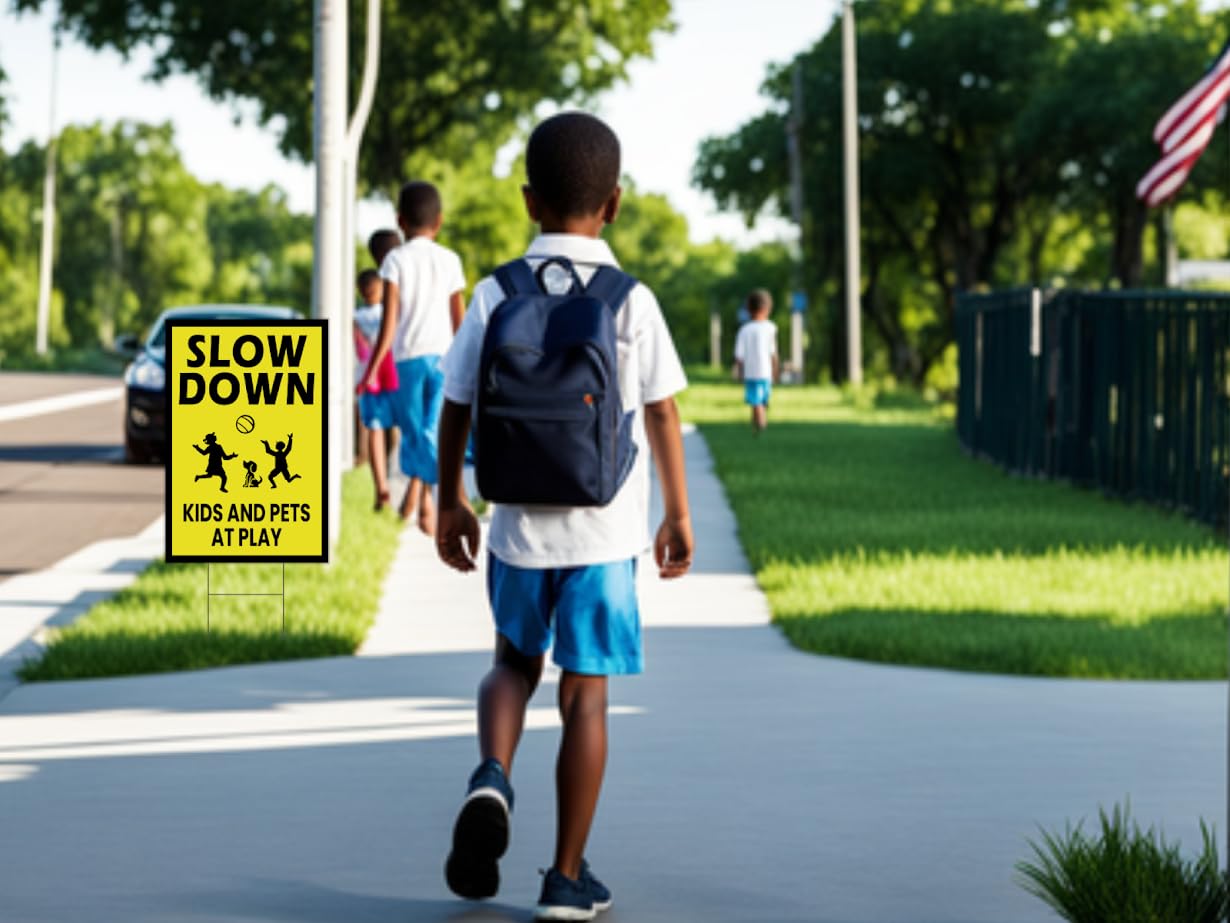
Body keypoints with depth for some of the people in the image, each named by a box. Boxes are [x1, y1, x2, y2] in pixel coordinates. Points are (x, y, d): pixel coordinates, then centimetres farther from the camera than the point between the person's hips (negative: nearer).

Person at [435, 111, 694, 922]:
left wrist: (451, 501, 15)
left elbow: (456, 406, 2)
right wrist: (678, 516, 7)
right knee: (586, 689, 4)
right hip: (603, 527, -2)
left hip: (519, 524, 2)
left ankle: (492, 778, -8)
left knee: (516, 660, 22)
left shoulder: (496, 295, -2)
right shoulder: (631, 301, -6)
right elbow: (662, 414, -4)